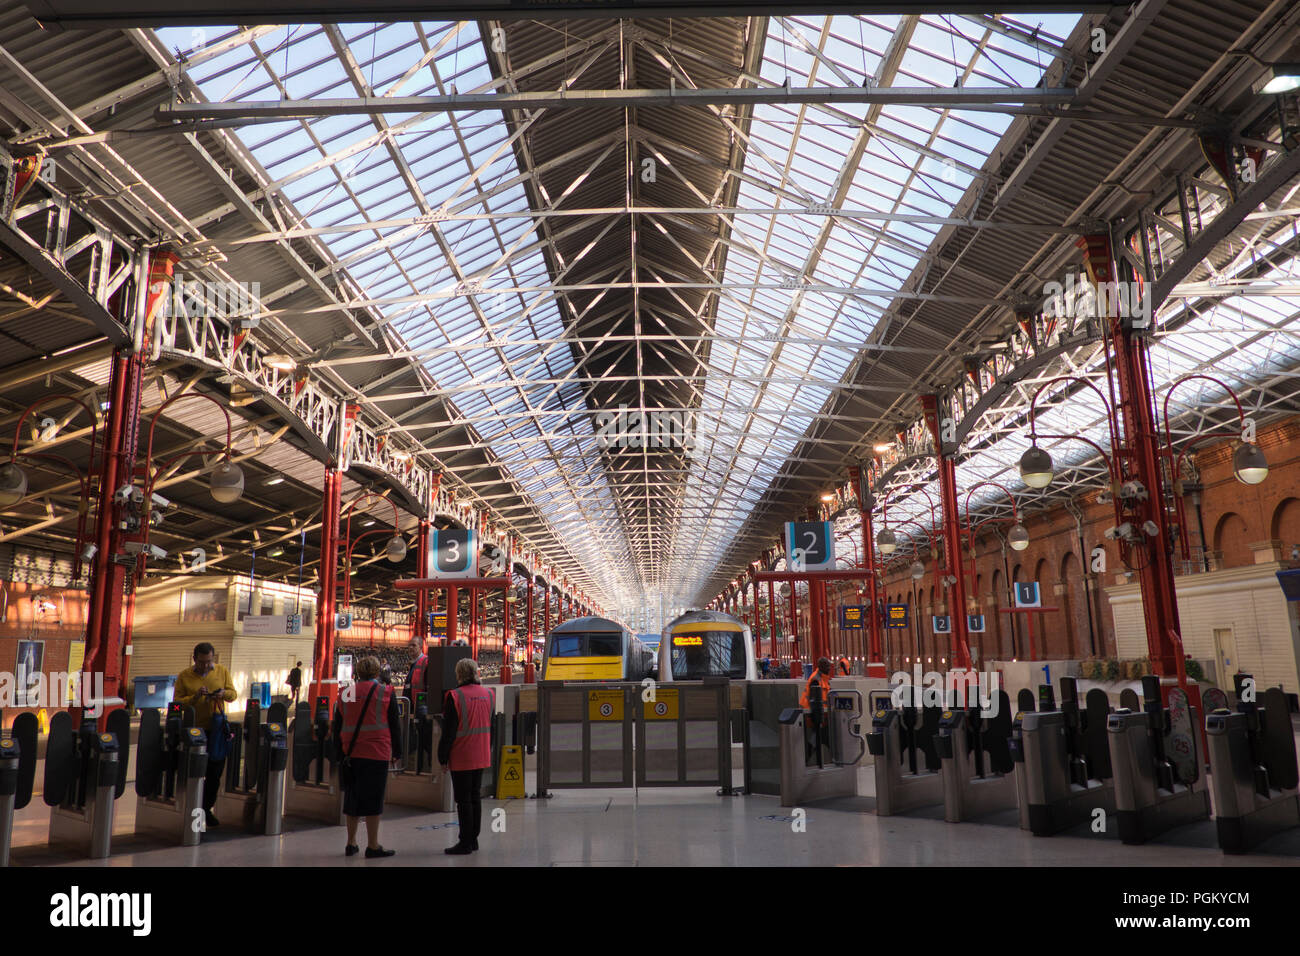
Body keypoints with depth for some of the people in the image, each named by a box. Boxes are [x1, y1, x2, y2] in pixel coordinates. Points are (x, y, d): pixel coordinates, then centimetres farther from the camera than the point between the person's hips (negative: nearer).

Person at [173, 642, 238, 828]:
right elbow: (177, 702, -5)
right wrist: (195, 697, -21)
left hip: (217, 729, 2)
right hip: (194, 729, -2)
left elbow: (233, 694, 7)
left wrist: (224, 694, -14)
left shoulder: (222, 672, 4)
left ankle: (207, 809, 20)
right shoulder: (184, 676, -3)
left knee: (215, 773, 5)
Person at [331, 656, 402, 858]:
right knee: (373, 798, 0)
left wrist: (339, 753, 18)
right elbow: (394, 725, 0)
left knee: (352, 796, 13)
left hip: (351, 753, 4)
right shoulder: (386, 693, -1)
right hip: (377, 754, -4)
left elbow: (337, 726, 11)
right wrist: (397, 752, 6)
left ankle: (351, 843, 21)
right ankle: (372, 846, 3)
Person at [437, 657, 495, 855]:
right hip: (481, 757, 6)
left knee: (463, 800, 1)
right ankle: (473, 839, 21)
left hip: (461, 758, -6)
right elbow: (492, 727, 12)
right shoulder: (488, 694, 5)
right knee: (475, 797, 15)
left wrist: (443, 757, -4)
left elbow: (448, 731, -13)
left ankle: (465, 842, 5)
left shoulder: (454, 696, -14)